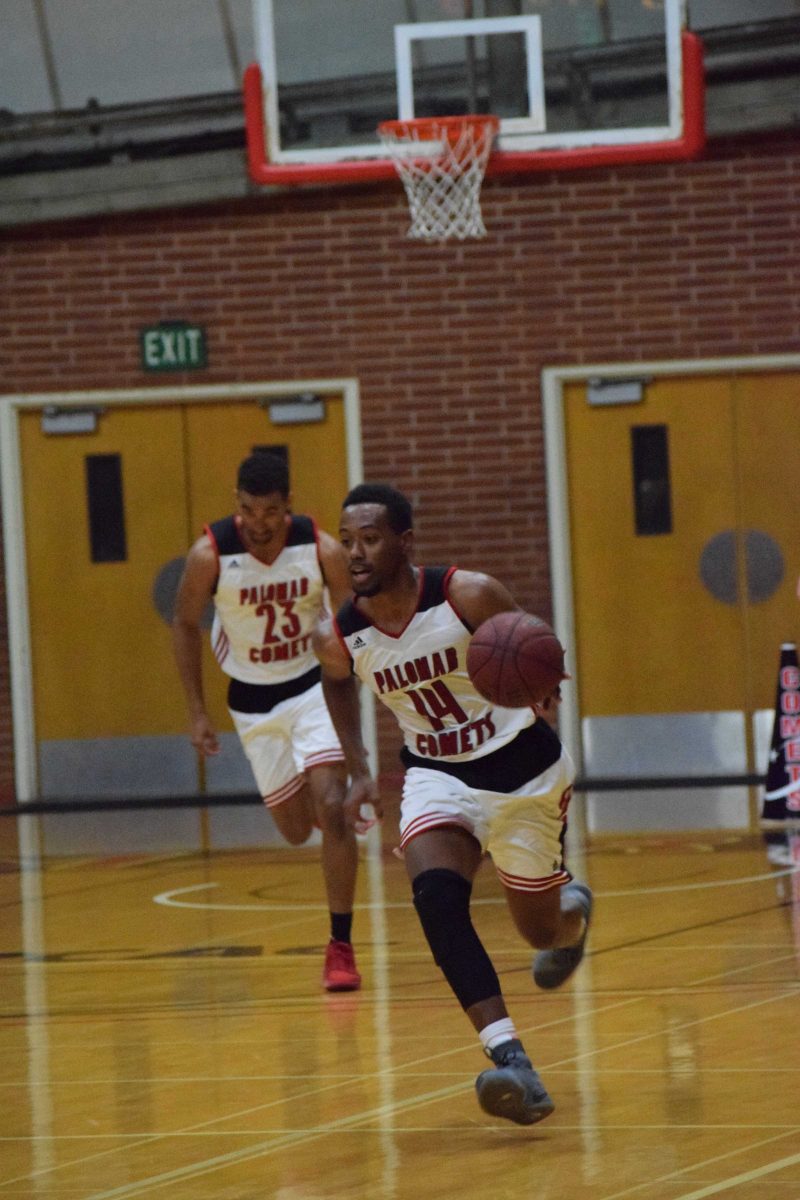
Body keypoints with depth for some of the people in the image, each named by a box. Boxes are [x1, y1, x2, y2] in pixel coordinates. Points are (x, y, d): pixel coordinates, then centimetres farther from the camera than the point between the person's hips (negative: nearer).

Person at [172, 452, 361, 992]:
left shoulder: (323, 551, -19)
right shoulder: (209, 556, -19)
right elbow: (186, 625, -3)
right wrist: (198, 712, -3)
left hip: (314, 686, -1)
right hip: (253, 699, 1)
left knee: (331, 808, -18)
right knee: (296, 829, 7)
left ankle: (341, 946, -11)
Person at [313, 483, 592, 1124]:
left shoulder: (470, 596, -23)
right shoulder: (338, 637, -13)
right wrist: (359, 771, 5)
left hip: (524, 769, -1)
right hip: (438, 777, 2)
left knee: (542, 930, 11)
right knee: (435, 892, -29)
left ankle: (573, 908, 52)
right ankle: (510, 1059, -34)